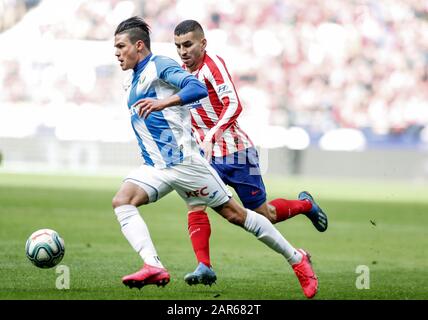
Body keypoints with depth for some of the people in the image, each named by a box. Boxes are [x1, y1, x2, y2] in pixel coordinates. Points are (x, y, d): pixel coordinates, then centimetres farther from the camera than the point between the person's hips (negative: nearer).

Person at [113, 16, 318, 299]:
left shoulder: (159, 65, -7)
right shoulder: (136, 80, 20)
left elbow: (198, 88, -23)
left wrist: (163, 103, -34)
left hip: (183, 159, -8)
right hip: (155, 167, 8)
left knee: (234, 213, -1)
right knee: (121, 201, -18)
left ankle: (296, 258, 13)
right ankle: (154, 267, -32)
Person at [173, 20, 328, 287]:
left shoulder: (212, 63, -17)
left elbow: (234, 105, -29)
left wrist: (211, 136, -40)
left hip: (236, 152, -6)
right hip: (206, 154, 6)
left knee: (262, 215, 5)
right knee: (195, 203, -19)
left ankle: (305, 204, 33)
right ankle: (204, 267, -21)